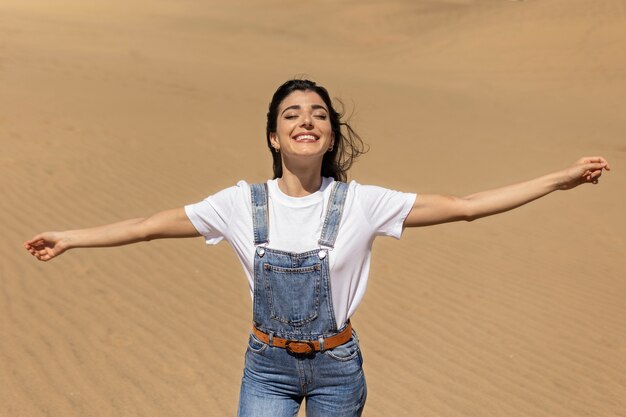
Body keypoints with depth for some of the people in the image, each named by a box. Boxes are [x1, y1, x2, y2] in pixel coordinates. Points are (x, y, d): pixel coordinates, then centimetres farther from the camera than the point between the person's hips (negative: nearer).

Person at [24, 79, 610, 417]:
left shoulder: (361, 203, -13)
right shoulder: (244, 203, -9)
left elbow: (464, 206, -13)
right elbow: (153, 224, -4)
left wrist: (561, 179, -15)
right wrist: (70, 237, -4)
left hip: (337, 366, 0)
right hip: (268, 365, 0)